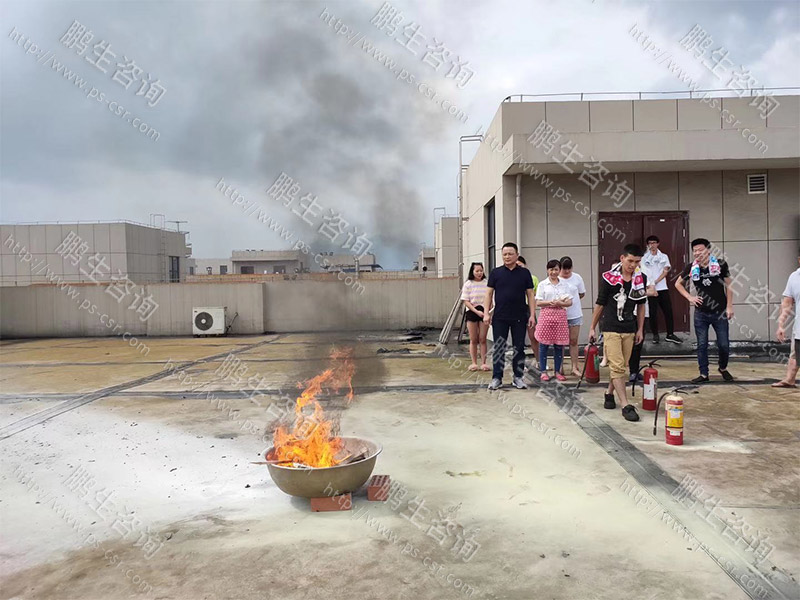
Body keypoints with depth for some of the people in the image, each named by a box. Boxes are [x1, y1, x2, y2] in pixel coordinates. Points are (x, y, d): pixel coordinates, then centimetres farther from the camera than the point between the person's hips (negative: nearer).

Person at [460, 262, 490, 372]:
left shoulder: (486, 283, 3)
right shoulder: (468, 284, -1)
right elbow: (466, 301, -5)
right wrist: (477, 311, -16)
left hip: (484, 312, 1)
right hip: (472, 312, -1)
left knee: (482, 339, 2)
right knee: (473, 340, 5)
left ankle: (483, 363, 6)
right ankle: (474, 363, 11)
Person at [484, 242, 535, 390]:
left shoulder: (524, 273, 5)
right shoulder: (495, 272, 4)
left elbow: (530, 295, 6)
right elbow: (489, 294, 5)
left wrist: (532, 314, -2)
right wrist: (486, 313, -3)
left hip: (519, 317, 1)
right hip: (499, 317, 0)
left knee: (519, 348, 6)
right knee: (498, 348, 3)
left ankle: (518, 377, 17)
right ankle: (497, 378, 10)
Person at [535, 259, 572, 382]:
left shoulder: (565, 285, 12)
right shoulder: (542, 284, 4)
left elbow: (570, 302, 6)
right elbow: (538, 302, -1)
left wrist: (560, 303, -12)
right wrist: (551, 302, -16)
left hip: (560, 315, 2)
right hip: (546, 315, -2)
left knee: (559, 345, 3)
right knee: (544, 344, -1)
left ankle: (557, 371, 14)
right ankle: (543, 372, 8)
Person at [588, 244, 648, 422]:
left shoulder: (641, 279, 2)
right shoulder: (609, 278, -9)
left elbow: (641, 306, 12)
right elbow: (600, 304, -1)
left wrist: (640, 329, 11)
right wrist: (592, 328, 3)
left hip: (629, 330, 5)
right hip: (611, 329, -4)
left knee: (621, 367, 11)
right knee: (617, 367, -9)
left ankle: (609, 393, 32)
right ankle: (626, 406, -8)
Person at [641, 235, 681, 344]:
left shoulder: (664, 257, 9)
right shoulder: (644, 258, 3)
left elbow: (665, 272, 0)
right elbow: (644, 273, -2)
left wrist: (655, 282, -13)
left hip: (663, 288, 2)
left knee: (668, 311, 2)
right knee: (653, 312, -1)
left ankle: (670, 334, 11)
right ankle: (655, 335, 9)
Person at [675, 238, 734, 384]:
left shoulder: (721, 265, -6)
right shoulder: (691, 268, -1)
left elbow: (728, 286, 1)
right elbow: (678, 284, 13)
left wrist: (729, 307, -3)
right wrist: (689, 297, 2)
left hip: (719, 312, -1)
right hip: (700, 313, 2)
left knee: (724, 345, 4)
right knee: (702, 345, 5)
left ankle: (723, 369, 30)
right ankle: (703, 374, 15)